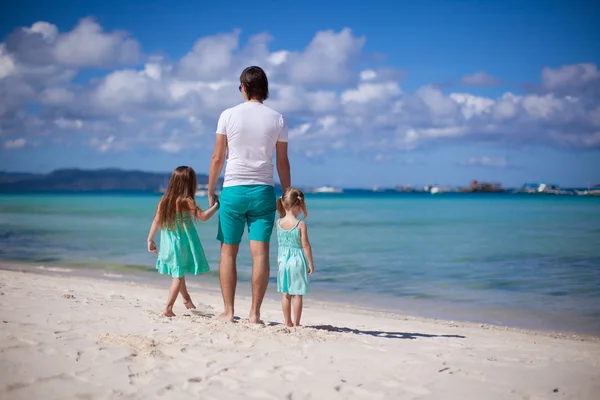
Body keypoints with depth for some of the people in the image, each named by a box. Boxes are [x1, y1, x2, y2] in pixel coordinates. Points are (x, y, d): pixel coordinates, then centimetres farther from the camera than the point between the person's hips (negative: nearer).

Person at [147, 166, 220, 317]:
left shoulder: (164, 200, 1)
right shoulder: (187, 201, -15)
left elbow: (156, 221, 3)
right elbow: (203, 216, -15)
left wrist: (150, 240, 11)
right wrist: (215, 205, -1)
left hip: (168, 245, 6)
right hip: (183, 244, -6)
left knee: (178, 273, 21)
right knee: (178, 276, 0)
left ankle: (187, 299, 39)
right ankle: (168, 307, -6)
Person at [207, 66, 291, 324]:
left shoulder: (228, 115, -1)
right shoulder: (277, 119, 4)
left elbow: (217, 159, -1)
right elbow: (283, 162, 5)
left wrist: (210, 192, 10)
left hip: (233, 189, -1)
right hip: (263, 191, 1)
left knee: (228, 252, 8)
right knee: (260, 252, -1)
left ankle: (228, 311, 9)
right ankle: (255, 312, -2)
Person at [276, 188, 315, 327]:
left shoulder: (279, 223, -1)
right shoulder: (301, 224, -14)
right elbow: (305, 245, -12)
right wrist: (311, 263, -4)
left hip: (283, 260, 4)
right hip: (298, 261, -4)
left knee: (285, 293, 11)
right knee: (297, 294, 3)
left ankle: (287, 322, 18)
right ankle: (296, 323, 6)